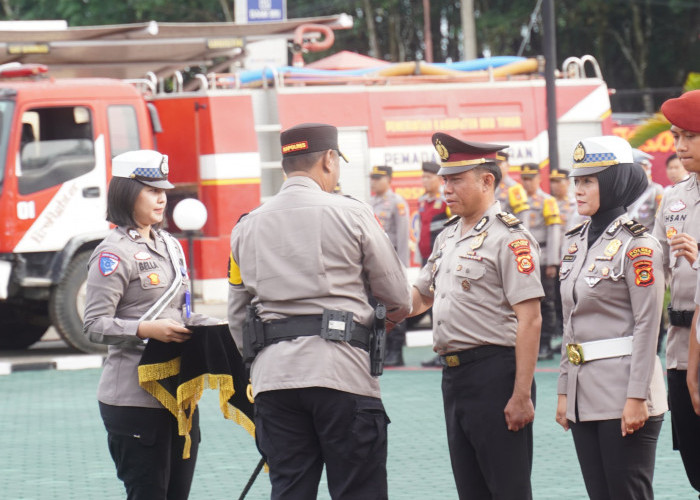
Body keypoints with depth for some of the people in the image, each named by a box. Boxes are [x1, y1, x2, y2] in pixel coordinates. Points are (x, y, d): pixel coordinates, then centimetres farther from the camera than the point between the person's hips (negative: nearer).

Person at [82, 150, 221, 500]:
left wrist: (215, 327, 5)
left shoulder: (169, 246, 16)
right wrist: (147, 330, -27)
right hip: (134, 398, -8)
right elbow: (95, 325, -14)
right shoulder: (114, 253, -9)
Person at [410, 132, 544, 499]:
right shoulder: (448, 238, 16)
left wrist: (522, 395, -20)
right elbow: (420, 296, 29)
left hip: (494, 374, -9)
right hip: (453, 375, 9)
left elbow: (529, 320, -16)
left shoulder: (509, 238, -11)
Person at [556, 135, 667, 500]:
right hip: (585, 394, 8)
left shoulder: (637, 244, -10)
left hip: (623, 389, -7)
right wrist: (564, 390, 13)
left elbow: (647, 326, -13)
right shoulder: (577, 242, 12)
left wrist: (637, 398, -18)